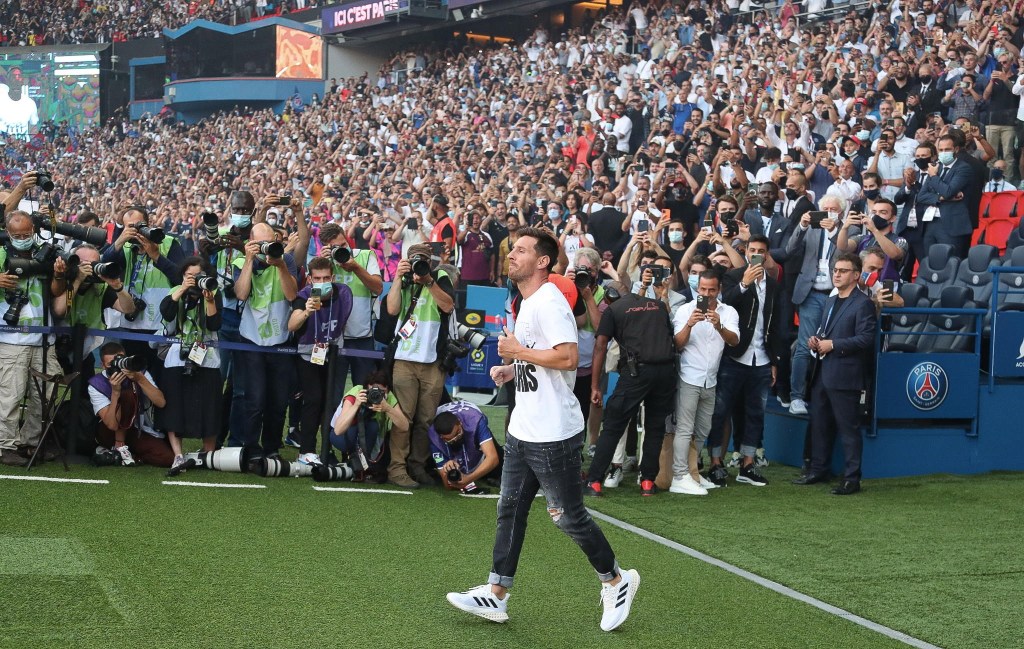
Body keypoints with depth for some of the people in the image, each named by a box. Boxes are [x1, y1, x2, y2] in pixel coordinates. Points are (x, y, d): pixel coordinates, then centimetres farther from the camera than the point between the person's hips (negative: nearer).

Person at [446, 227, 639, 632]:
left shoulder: (548, 303, -17)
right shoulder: (528, 303, 14)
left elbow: (568, 357, -27)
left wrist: (518, 351, -18)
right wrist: (513, 370, 8)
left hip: (553, 433, -10)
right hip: (523, 429, 10)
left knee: (568, 515, 2)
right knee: (510, 509, 10)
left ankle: (616, 582, 20)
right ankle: (496, 595, 15)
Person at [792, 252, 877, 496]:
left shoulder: (863, 304, -8)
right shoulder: (831, 302, 19)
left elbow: (866, 338, -16)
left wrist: (833, 345, -18)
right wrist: (817, 340, 7)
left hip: (845, 376, -8)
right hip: (822, 373, 9)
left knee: (848, 428, -3)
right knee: (819, 424, 13)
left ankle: (852, 478, 2)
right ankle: (818, 470, 24)